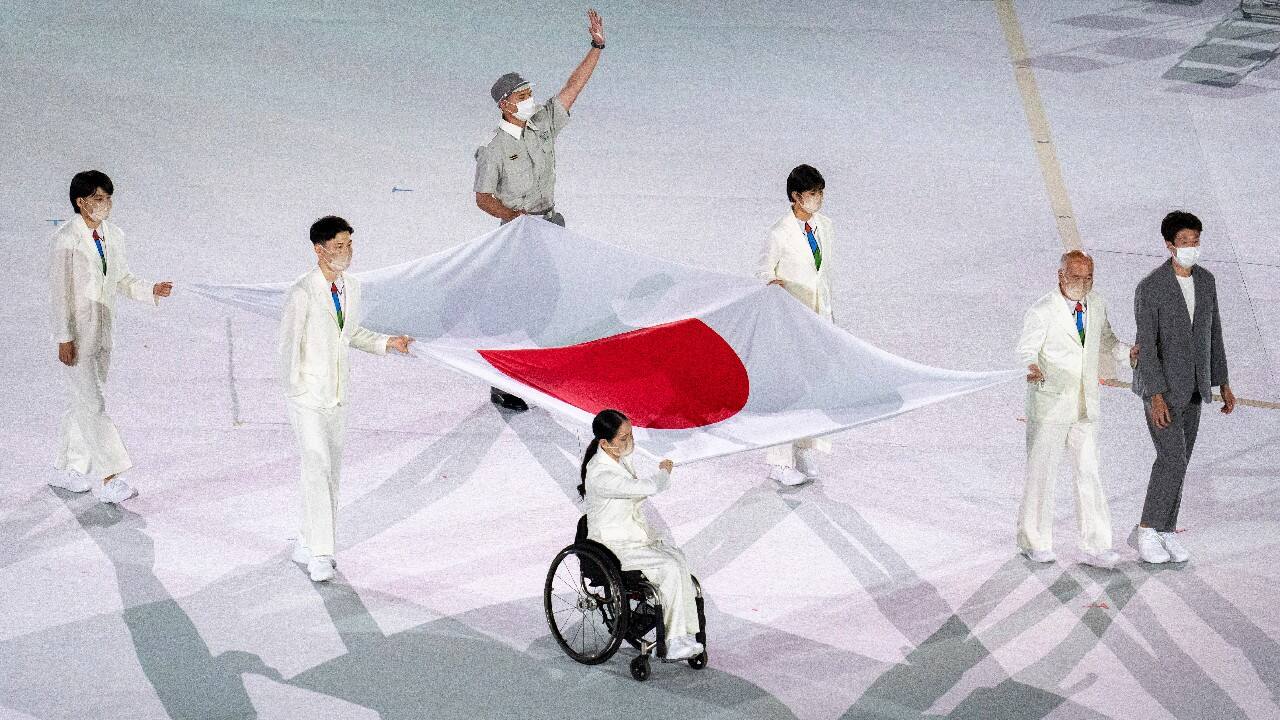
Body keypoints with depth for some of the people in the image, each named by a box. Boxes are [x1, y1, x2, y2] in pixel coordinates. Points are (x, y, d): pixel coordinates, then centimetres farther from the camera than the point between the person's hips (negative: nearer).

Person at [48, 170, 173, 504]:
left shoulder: (114, 235, 7)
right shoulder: (66, 236, -13)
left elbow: (123, 280, 15)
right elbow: (59, 289, -13)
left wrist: (151, 290, -5)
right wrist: (64, 338, -16)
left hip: (102, 331, 7)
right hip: (77, 332, -7)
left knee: (84, 402, 14)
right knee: (93, 404, -10)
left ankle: (66, 470, 26)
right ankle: (106, 479, -9)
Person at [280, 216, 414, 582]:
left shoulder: (351, 287, 4)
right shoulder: (302, 293, -19)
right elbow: (288, 344, -14)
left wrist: (386, 343, 7)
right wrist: (296, 391, -12)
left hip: (337, 397, 7)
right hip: (308, 395, -7)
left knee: (331, 470, 12)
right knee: (317, 468, -12)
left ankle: (307, 545, 24)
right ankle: (319, 554, -7)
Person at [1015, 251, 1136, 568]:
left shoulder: (1096, 305, 6)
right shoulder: (1041, 312, -12)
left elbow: (1104, 338, 22)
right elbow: (1026, 350, -12)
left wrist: (1126, 352, 3)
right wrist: (1032, 368, -35)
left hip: (1086, 405, 5)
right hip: (1050, 404, -5)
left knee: (1089, 474, 3)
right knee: (1042, 473, 4)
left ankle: (1096, 547, 5)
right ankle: (1035, 542, 17)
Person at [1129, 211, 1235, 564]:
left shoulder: (1206, 280, 2)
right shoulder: (1150, 288, -19)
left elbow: (1212, 333, 11)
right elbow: (1146, 344, -20)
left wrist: (1223, 384, 11)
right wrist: (1156, 397, -26)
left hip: (1192, 387, 6)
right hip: (1161, 386, -6)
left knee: (1177, 461, 9)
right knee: (1173, 459, -13)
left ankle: (1166, 532, 18)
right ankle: (1146, 532, 0)